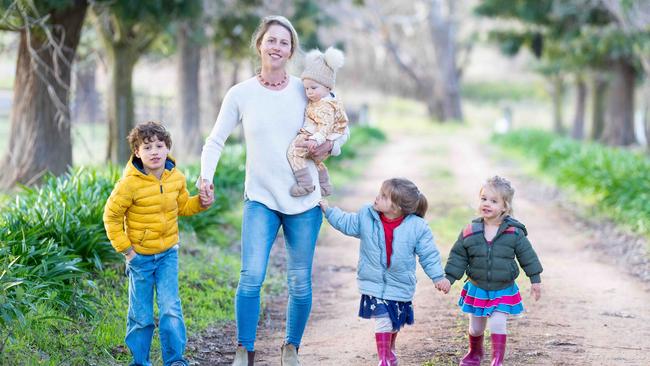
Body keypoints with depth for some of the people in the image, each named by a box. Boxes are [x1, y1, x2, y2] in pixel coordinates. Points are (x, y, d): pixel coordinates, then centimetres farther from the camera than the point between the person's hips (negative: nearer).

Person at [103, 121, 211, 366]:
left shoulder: (176, 178, -4)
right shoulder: (130, 183, -19)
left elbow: (183, 206, 14)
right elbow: (111, 216, -9)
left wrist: (201, 202, -5)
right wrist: (124, 248, -10)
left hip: (168, 254, 3)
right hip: (140, 256, -3)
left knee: (170, 308, -6)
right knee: (141, 315, 6)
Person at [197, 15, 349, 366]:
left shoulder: (306, 90, 1)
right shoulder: (240, 94, -1)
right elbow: (215, 140, 6)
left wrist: (330, 145, -8)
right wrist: (205, 177, -8)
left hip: (304, 201, 1)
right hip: (261, 199, -1)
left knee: (300, 283, 6)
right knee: (251, 278, -14)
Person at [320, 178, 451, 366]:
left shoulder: (417, 227, -16)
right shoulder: (366, 216, -9)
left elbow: (428, 254, -9)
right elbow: (346, 223, 9)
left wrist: (438, 277, -12)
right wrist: (328, 210, 4)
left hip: (400, 285, 0)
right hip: (373, 283, 0)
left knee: (395, 322, 19)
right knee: (382, 321, -9)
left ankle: (390, 349, 47)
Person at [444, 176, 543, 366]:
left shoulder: (514, 232, -13)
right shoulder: (470, 231, -9)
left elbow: (527, 256, -4)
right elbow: (458, 256, -2)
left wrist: (535, 279, -2)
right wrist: (448, 278, -6)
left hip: (503, 291, -2)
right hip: (477, 289, 3)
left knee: (497, 324, -14)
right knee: (475, 327, 16)